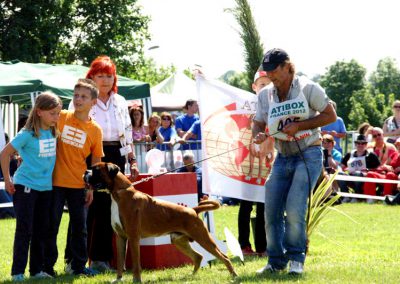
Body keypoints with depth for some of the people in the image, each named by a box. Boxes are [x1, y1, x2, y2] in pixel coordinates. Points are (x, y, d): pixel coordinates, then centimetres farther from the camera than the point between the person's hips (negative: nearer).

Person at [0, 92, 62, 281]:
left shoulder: (54, 133, 3)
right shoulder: (28, 134, -14)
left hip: (45, 187, 6)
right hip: (25, 186, -6)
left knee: (41, 230, 11)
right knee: (24, 230, -5)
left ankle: (37, 269, 21)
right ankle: (17, 272, 1)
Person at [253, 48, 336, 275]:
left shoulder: (308, 88, -7)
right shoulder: (265, 94, 6)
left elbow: (331, 116, -5)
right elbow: (258, 123, 12)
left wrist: (299, 125, -16)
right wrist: (258, 135, -14)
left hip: (308, 155, -5)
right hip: (283, 158, 5)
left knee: (294, 209, -16)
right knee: (272, 211, 1)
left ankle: (296, 258, 0)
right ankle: (276, 260, 13)